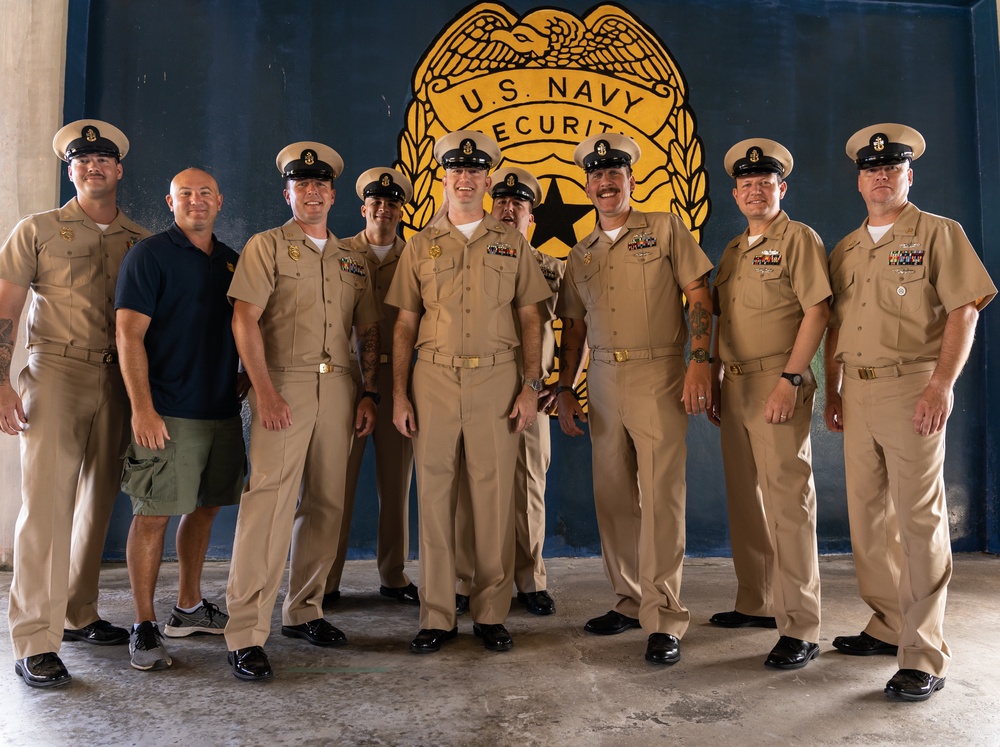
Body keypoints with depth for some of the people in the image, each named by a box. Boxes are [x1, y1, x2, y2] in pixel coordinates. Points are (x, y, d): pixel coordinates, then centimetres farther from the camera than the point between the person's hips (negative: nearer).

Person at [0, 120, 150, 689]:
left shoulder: (142, 241, 12)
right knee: (47, 504, -7)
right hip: (56, 372, -3)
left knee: (98, 502, 9)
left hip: (118, 381, 3)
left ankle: (78, 615, 24)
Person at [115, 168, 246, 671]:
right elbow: (129, 333, -11)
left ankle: (188, 609, 28)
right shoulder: (149, 255, -4)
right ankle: (144, 626, 10)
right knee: (154, 515, -2)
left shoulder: (231, 260, 15)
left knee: (205, 507, 13)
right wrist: (142, 408, -17)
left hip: (223, 408, 7)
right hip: (168, 412, -6)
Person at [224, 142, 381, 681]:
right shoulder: (267, 246, 5)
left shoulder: (353, 260, 19)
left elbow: (369, 332, 18)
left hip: (339, 387, 5)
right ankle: (245, 632, -6)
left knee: (326, 504, 8)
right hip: (283, 384, -5)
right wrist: (264, 391, -16)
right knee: (270, 501, -11)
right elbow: (244, 319, -6)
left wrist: (369, 393, 7)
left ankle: (304, 611, 22)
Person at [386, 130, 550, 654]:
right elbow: (405, 325, 9)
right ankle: (437, 617, 14)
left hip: (497, 380, 0)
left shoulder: (512, 244, 10)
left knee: (495, 501, 2)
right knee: (434, 498, 3)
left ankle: (491, 615, 16)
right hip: (434, 380, 1)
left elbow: (530, 320, 8)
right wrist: (398, 394, 1)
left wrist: (531, 385, -2)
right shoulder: (420, 246, 11)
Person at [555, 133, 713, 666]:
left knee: (660, 496, -7)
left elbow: (699, 297, -2)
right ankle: (629, 601, 23)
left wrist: (700, 360, -13)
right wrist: (564, 387, 11)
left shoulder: (665, 229, 4)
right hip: (603, 379, 5)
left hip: (658, 376, -5)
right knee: (612, 496, 9)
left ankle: (663, 619, 0)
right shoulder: (580, 256, 16)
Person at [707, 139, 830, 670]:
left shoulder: (799, 239, -2)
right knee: (744, 500, 12)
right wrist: (712, 382, 14)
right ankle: (756, 604, 26)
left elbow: (816, 311, -11)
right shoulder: (732, 252, 19)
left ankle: (799, 629, -1)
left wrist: (790, 379, -19)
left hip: (778, 386, -8)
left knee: (787, 500, -7)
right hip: (735, 388, 8)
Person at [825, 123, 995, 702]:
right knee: (867, 514, 10)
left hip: (912, 388, -6)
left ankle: (925, 656, 1)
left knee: (919, 519, -5)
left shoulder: (939, 234, 1)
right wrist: (832, 392, 12)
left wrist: (943, 384, -17)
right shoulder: (845, 251, 17)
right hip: (857, 392, 6)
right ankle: (888, 626, 25)